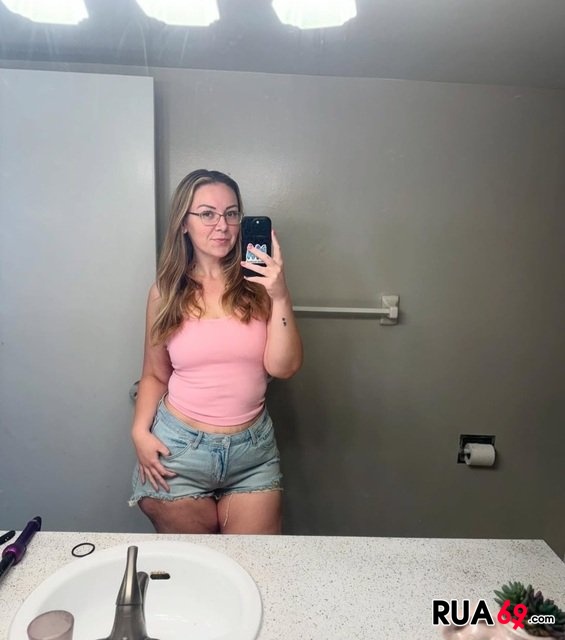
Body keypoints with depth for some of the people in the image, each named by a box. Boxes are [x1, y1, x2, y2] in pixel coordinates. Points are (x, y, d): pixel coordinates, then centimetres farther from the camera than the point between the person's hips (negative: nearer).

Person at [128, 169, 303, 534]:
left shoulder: (258, 284, -4)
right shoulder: (166, 292, -2)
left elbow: (283, 367, -11)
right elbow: (155, 375, 7)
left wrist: (280, 297, -20)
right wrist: (140, 431, -7)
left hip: (254, 450, 0)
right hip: (178, 448, 0)